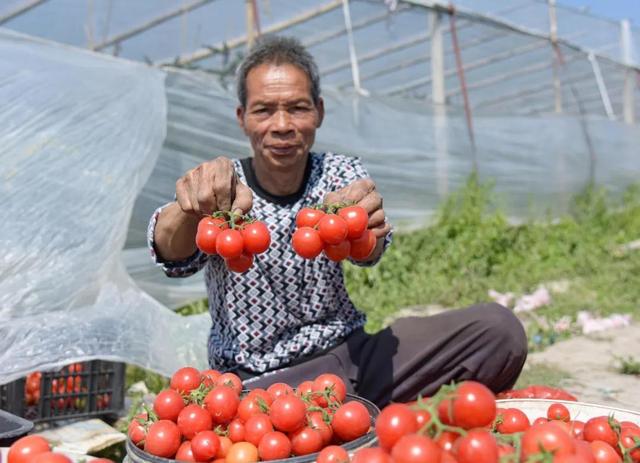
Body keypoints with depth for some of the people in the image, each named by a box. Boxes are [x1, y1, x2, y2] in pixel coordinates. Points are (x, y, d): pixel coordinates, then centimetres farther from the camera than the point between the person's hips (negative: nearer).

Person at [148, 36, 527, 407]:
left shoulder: (342, 174, 1)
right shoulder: (224, 192, -4)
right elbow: (175, 256, -26)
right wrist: (190, 212, -50)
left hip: (348, 355, 2)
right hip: (258, 385, -1)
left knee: (498, 328, -18)